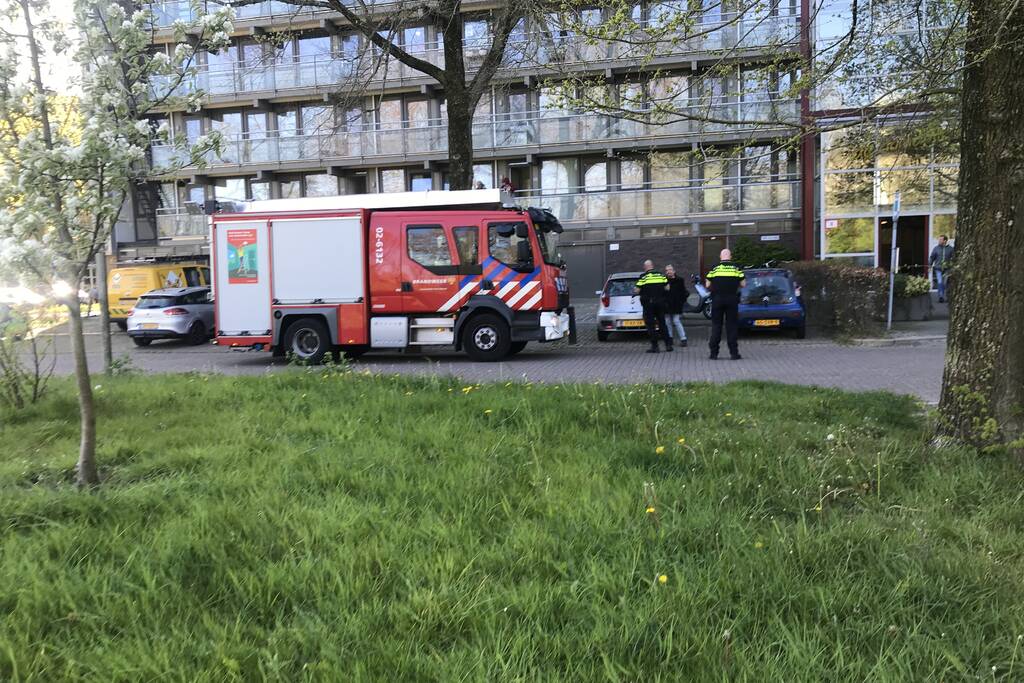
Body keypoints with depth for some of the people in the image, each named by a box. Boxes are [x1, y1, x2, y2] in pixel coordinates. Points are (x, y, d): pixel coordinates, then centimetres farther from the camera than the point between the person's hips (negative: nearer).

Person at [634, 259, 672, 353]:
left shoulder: (643, 277, -7)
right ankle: (668, 344, 13)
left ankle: (654, 346, 0)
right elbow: (667, 288, 5)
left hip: (648, 303, -4)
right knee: (662, 324, 14)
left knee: (650, 325, 2)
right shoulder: (661, 275, 5)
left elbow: (637, 291, -9)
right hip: (660, 303, 4)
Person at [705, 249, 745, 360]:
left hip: (717, 300, 0)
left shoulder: (714, 269, 1)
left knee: (716, 326, 6)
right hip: (732, 300, 0)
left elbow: (708, 285, 1)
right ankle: (734, 353, 3)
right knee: (732, 326, 5)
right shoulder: (736, 269, 2)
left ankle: (714, 353, 5)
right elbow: (742, 284, 3)